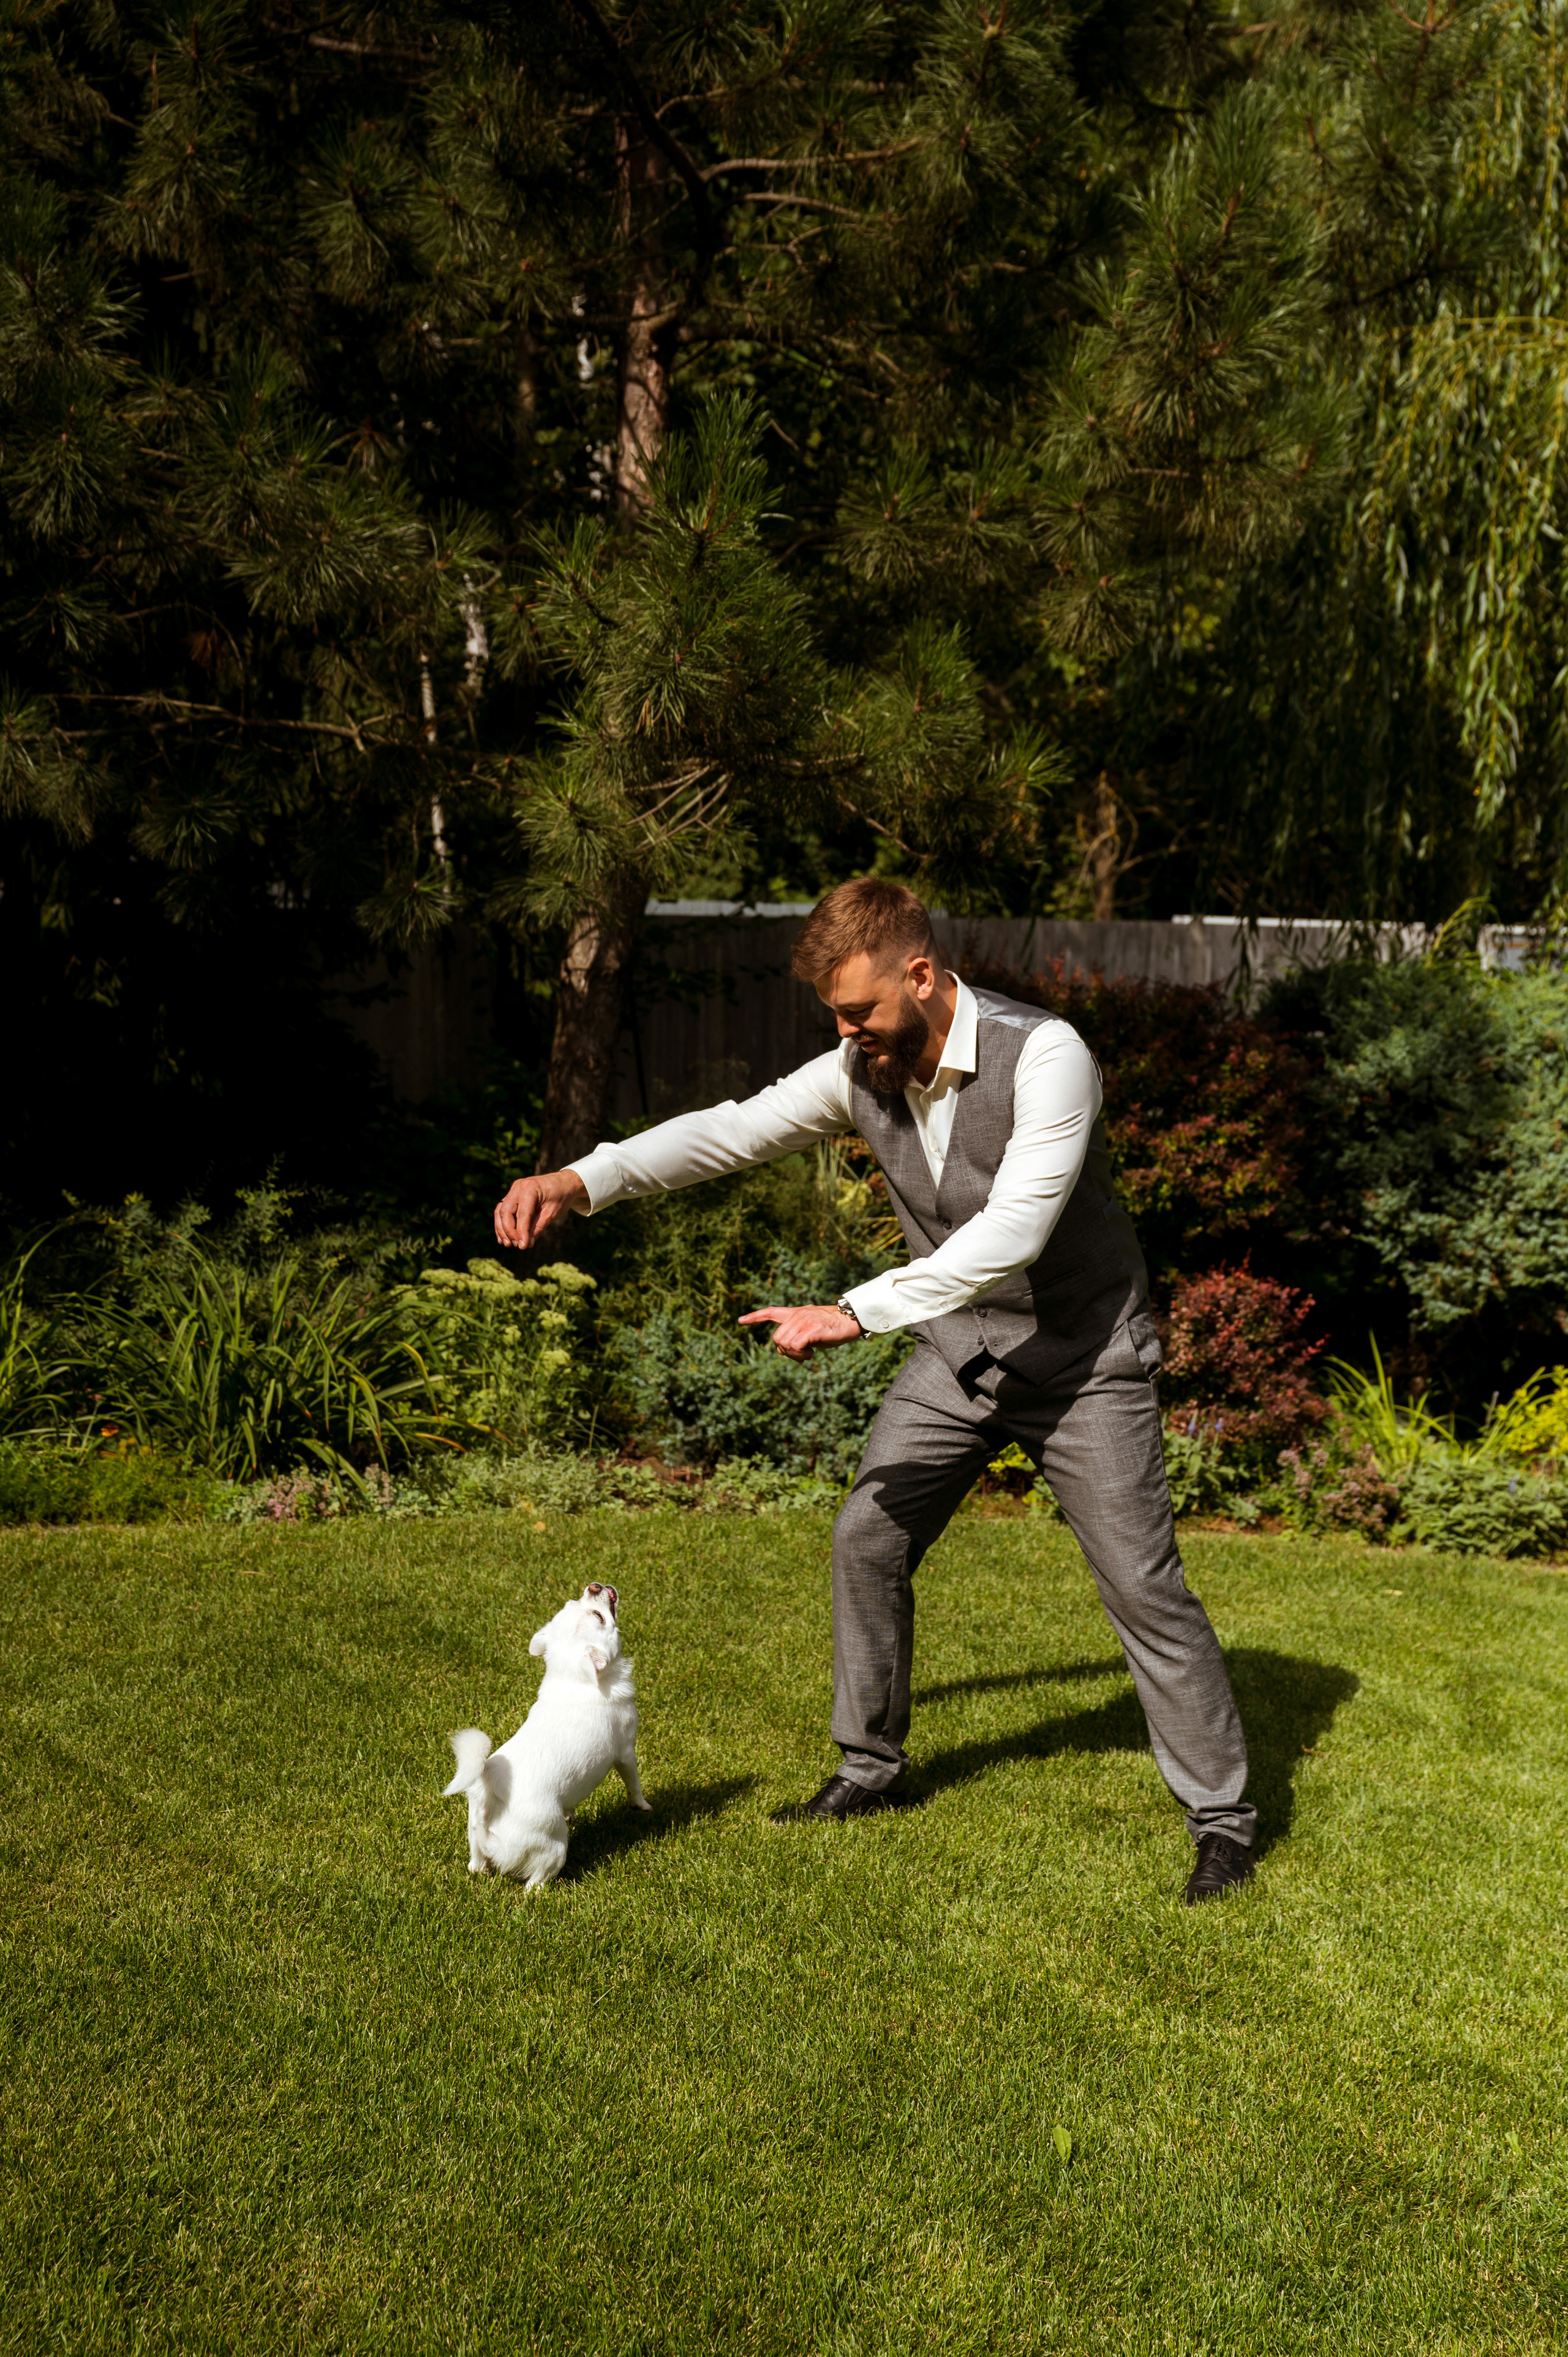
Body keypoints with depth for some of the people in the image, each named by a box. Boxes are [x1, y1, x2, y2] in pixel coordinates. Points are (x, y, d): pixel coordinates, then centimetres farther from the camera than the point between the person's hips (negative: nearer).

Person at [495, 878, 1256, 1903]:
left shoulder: (1044, 1057, -28)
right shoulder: (862, 1074, -7)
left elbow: (1011, 1233, -36)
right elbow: (730, 1130, -7)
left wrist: (857, 1311, -40)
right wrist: (581, 1179, -21)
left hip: (1081, 1355, -6)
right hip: (957, 1350, 6)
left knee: (1143, 1581, -6)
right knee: (869, 1540, 7)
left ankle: (1224, 1816, 8)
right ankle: (874, 1767, 26)